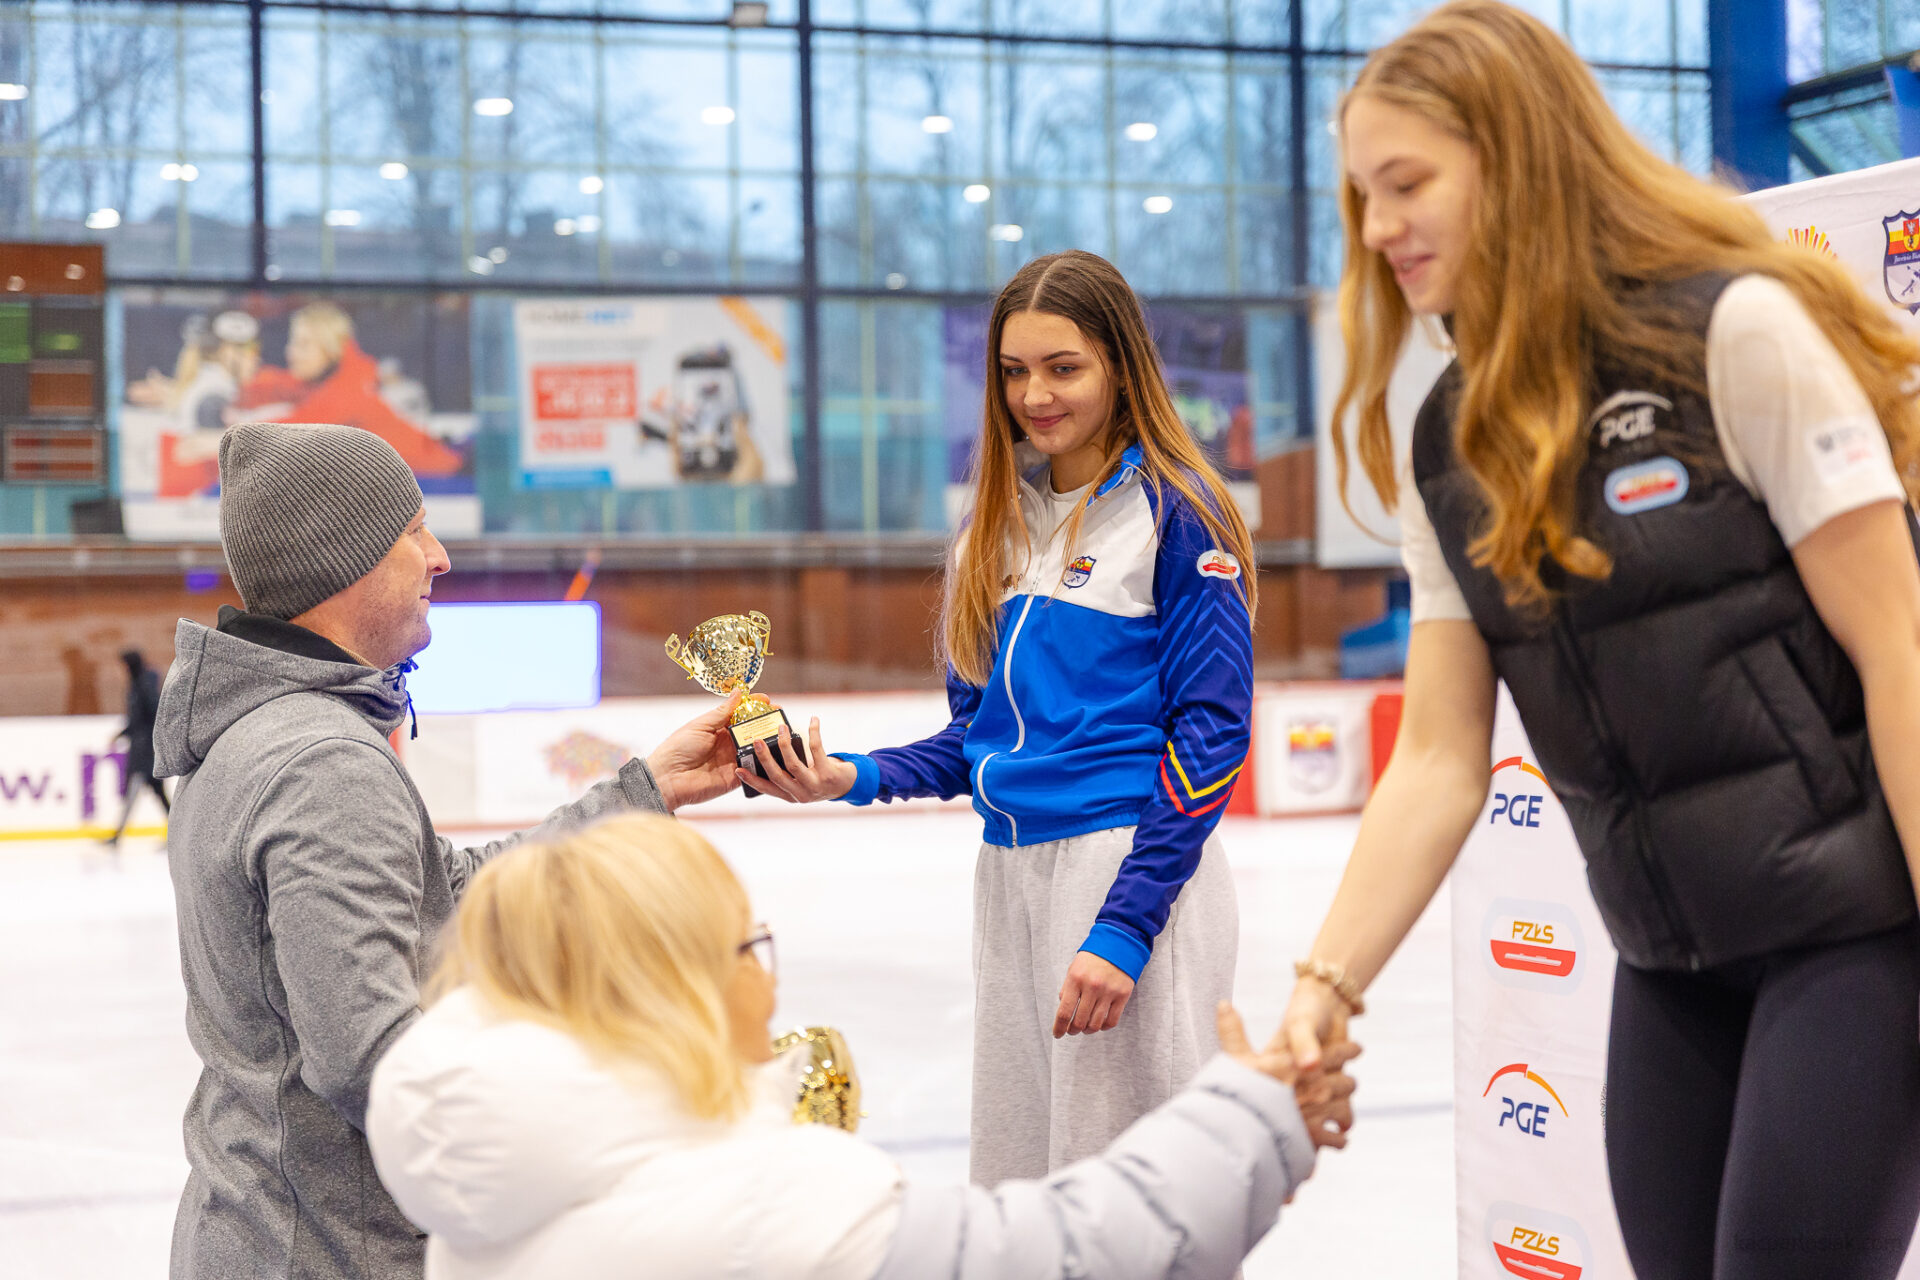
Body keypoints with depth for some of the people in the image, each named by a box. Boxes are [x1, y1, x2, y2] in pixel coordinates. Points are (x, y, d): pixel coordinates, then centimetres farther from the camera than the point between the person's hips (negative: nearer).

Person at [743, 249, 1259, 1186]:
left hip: (1132, 870, -7)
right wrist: (856, 779, -3)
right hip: (1008, 872, 7)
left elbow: (1210, 733, -11)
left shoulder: (1176, 511, -6)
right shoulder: (999, 525, 14)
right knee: (1015, 1181, 10)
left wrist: (1124, 927, -16)